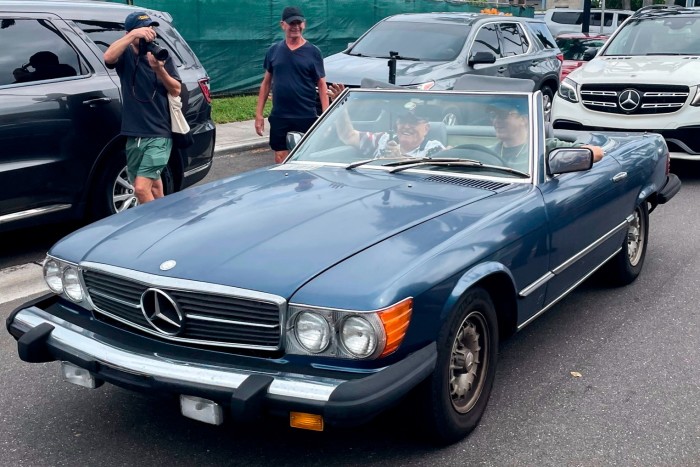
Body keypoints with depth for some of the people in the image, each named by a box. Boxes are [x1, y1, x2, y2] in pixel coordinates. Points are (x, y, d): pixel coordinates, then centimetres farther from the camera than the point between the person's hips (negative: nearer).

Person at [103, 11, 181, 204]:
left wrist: (159, 69, -17)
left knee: (142, 188, -16)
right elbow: (108, 57, -20)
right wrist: (133, 35, -28)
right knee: (152, 186, 13)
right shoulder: (126, 55, 4)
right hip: (134, 136, 3)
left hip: (159, 135, -2)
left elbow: (176, 90, 0)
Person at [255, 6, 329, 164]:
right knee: (280, 159, 6)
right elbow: (266, 82, 11)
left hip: (306, 117, -2)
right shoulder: (273, 51, 6)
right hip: (279, 117, 2)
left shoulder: (313, 52, -1)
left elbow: (322, 85, -1)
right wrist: (259, 114, 6)